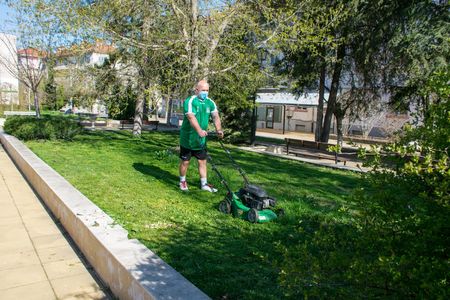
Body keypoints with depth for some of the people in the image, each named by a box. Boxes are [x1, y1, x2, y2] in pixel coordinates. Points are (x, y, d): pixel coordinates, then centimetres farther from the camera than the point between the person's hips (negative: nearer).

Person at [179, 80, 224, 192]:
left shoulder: (210, 103, 3)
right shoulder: (189, 101, -15)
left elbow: (216, 116, -9)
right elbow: (191, 117, -30)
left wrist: (218, 129, -26)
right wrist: (199, 130, -45)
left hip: (201, 139, 5)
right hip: (188, 138, -5)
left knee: (202, 161, 9)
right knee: (185, 161, 6)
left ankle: (204, 184, 19)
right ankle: (182, 181, 25)